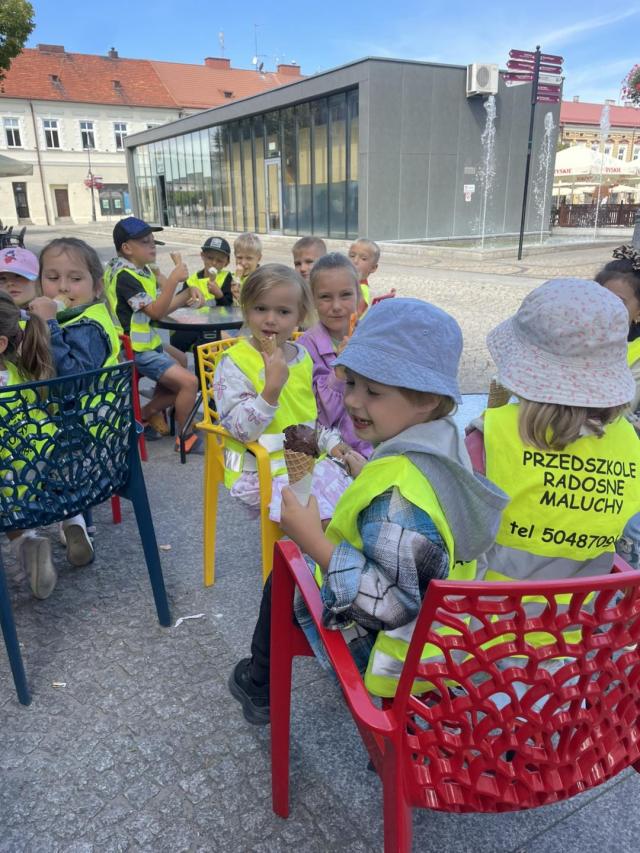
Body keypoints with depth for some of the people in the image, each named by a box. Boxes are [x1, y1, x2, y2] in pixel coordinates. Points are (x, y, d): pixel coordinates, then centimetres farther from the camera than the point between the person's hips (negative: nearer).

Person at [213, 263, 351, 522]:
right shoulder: (234, 362, -13)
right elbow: (242, 429, -20)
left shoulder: (302, 357, 7)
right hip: (262, 471, -6)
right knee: (319, 518, -21)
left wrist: (330, 441, 7)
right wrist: (272, 387, -30)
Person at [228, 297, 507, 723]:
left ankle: (260, 685, 40)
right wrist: (368, 477, 13)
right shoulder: (444, 442, -9)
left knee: (284, 580, 14)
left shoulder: (396, 491, -38)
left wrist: (315, 542, -35)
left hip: (389, 651, -8)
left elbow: (395, 604, -34)